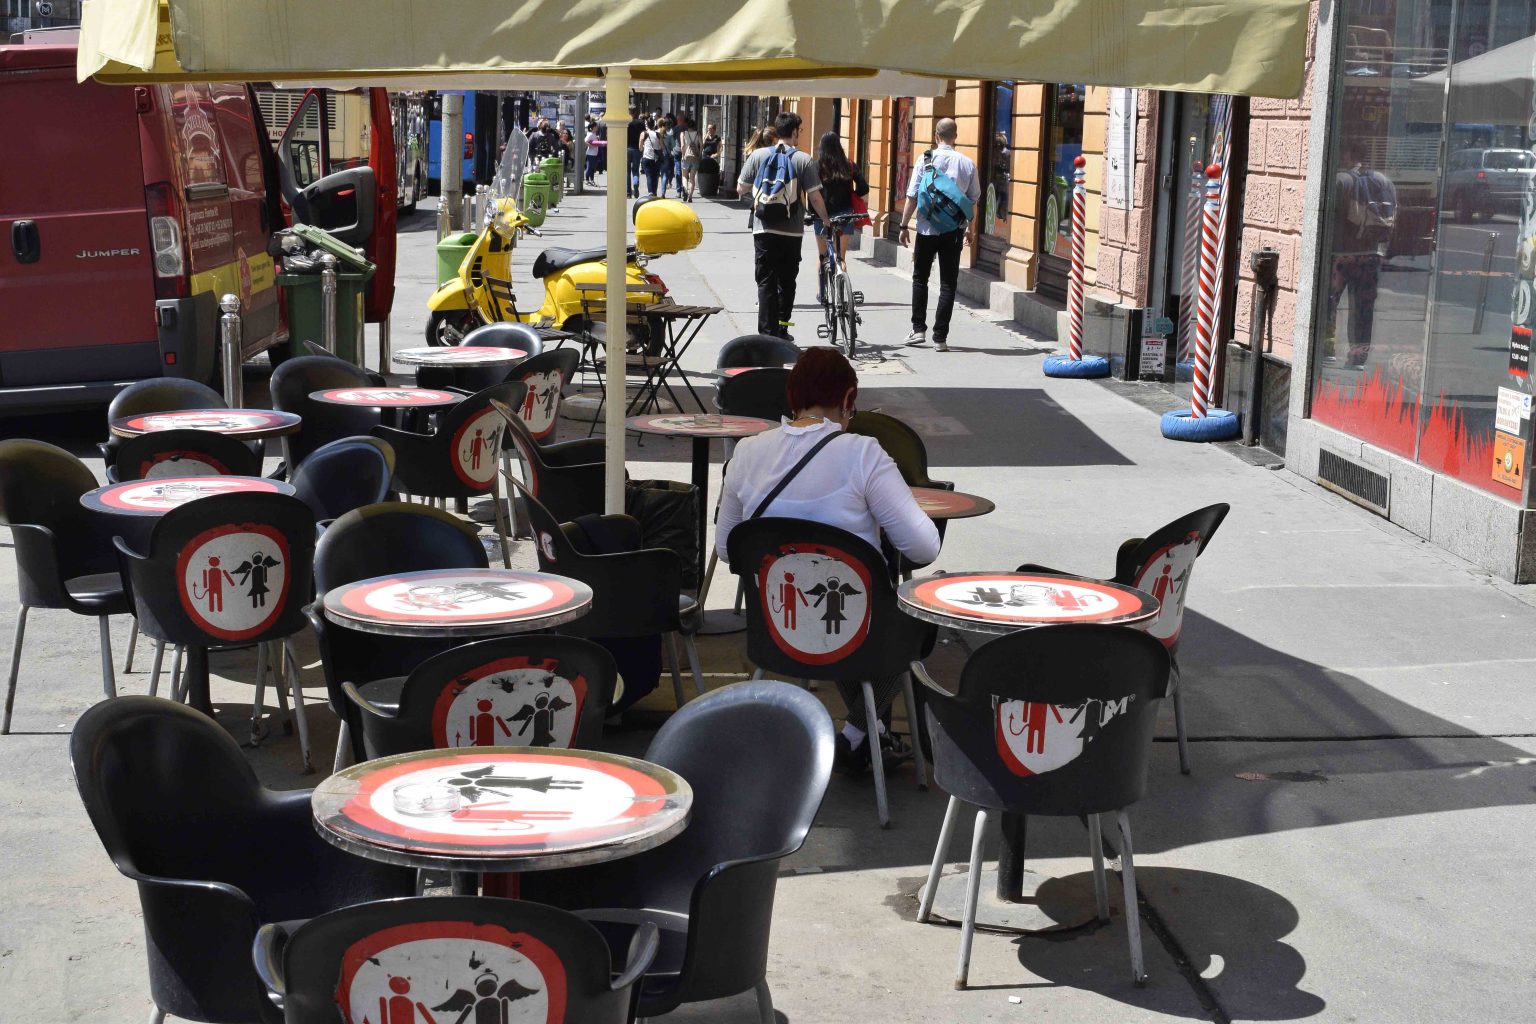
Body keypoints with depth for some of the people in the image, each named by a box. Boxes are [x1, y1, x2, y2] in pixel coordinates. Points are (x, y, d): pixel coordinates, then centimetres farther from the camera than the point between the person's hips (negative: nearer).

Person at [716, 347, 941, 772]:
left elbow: (725, 548, 7)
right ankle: (855, 738, 24)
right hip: (854, 633, -5)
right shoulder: (861, 454, -17)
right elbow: (924, 548, -19)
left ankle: (867, 730, 43)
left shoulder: (747, 452, -4)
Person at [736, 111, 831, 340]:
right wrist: (827, 220, 10)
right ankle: (781, 330, 20)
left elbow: (741, 189, 2)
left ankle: (766, 332, -4)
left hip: (763, 229, 0)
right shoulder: (804, 160, -6)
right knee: (787, 282, 14)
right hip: (791, 231, 0)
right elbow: (814, 197, -6)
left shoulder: (758, 155, -2)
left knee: (766, 281, 3)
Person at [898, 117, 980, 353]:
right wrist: (970, 229, 17)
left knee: (920, 278, 15)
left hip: (927, 229, -1)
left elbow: (912, 196, -6)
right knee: (948, 283, 4)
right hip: (954, 231, 1)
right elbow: (973, 200, 5)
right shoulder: (967, 164, -1)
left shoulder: (925, 160, -6)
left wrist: (904, 225, 1)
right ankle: (940, 337, 3)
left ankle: (918, 329, 10)